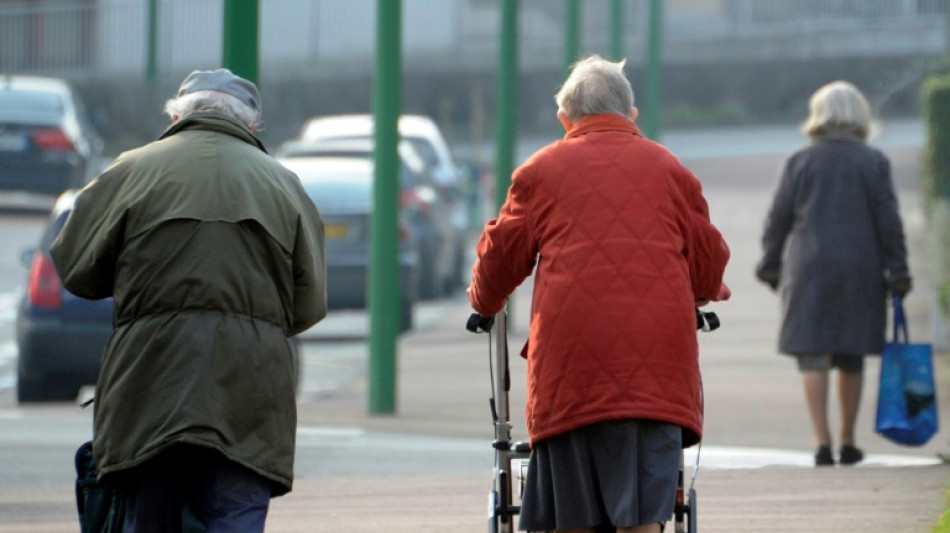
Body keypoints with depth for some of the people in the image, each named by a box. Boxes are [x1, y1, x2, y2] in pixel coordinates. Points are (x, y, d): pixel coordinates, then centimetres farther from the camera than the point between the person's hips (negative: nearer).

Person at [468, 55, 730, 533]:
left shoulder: (540, 171, 11)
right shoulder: (669, 169, 14)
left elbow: (501, 256, 14)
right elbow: (708, 261, 19)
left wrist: (485, 304, 35)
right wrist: (706, 296, 42)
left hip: (570, 352, 0)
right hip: (655, 355, 0)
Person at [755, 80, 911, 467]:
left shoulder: (800, 163, 0)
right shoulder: (874, 163, 0)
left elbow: (778, 220, 2)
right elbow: (889, 222, -1)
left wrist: (770, 267, 13)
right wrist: (897, 272, 4)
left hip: (809, 269, -1)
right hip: (860, 270, 1)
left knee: (813, 357, -1)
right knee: (852, 357, 13)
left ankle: (822, 442, -12)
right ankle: (847, 442, 19)